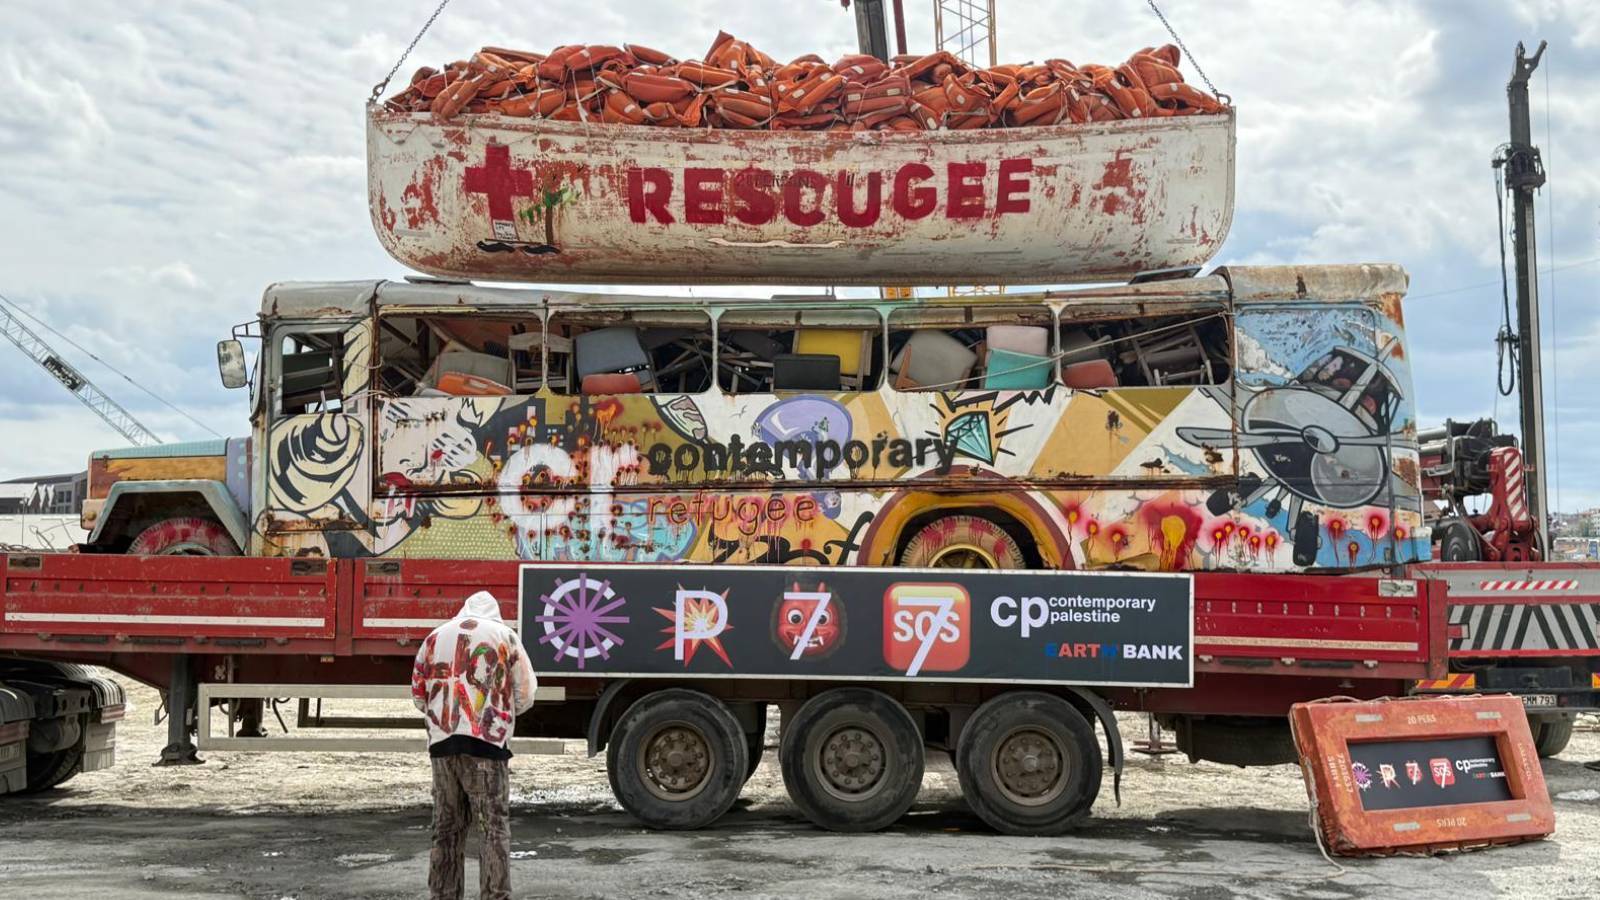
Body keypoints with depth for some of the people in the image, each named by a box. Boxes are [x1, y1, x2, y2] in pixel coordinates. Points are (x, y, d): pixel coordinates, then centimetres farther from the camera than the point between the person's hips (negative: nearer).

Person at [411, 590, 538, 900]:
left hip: (442, 742, 4)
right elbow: (525, 696, 3)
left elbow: (418, 693, 15)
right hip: (486, 741, -4)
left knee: (447, 828, 13)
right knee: (495, 827, 1)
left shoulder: (436, 636, 14)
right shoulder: (504, 635, 4)